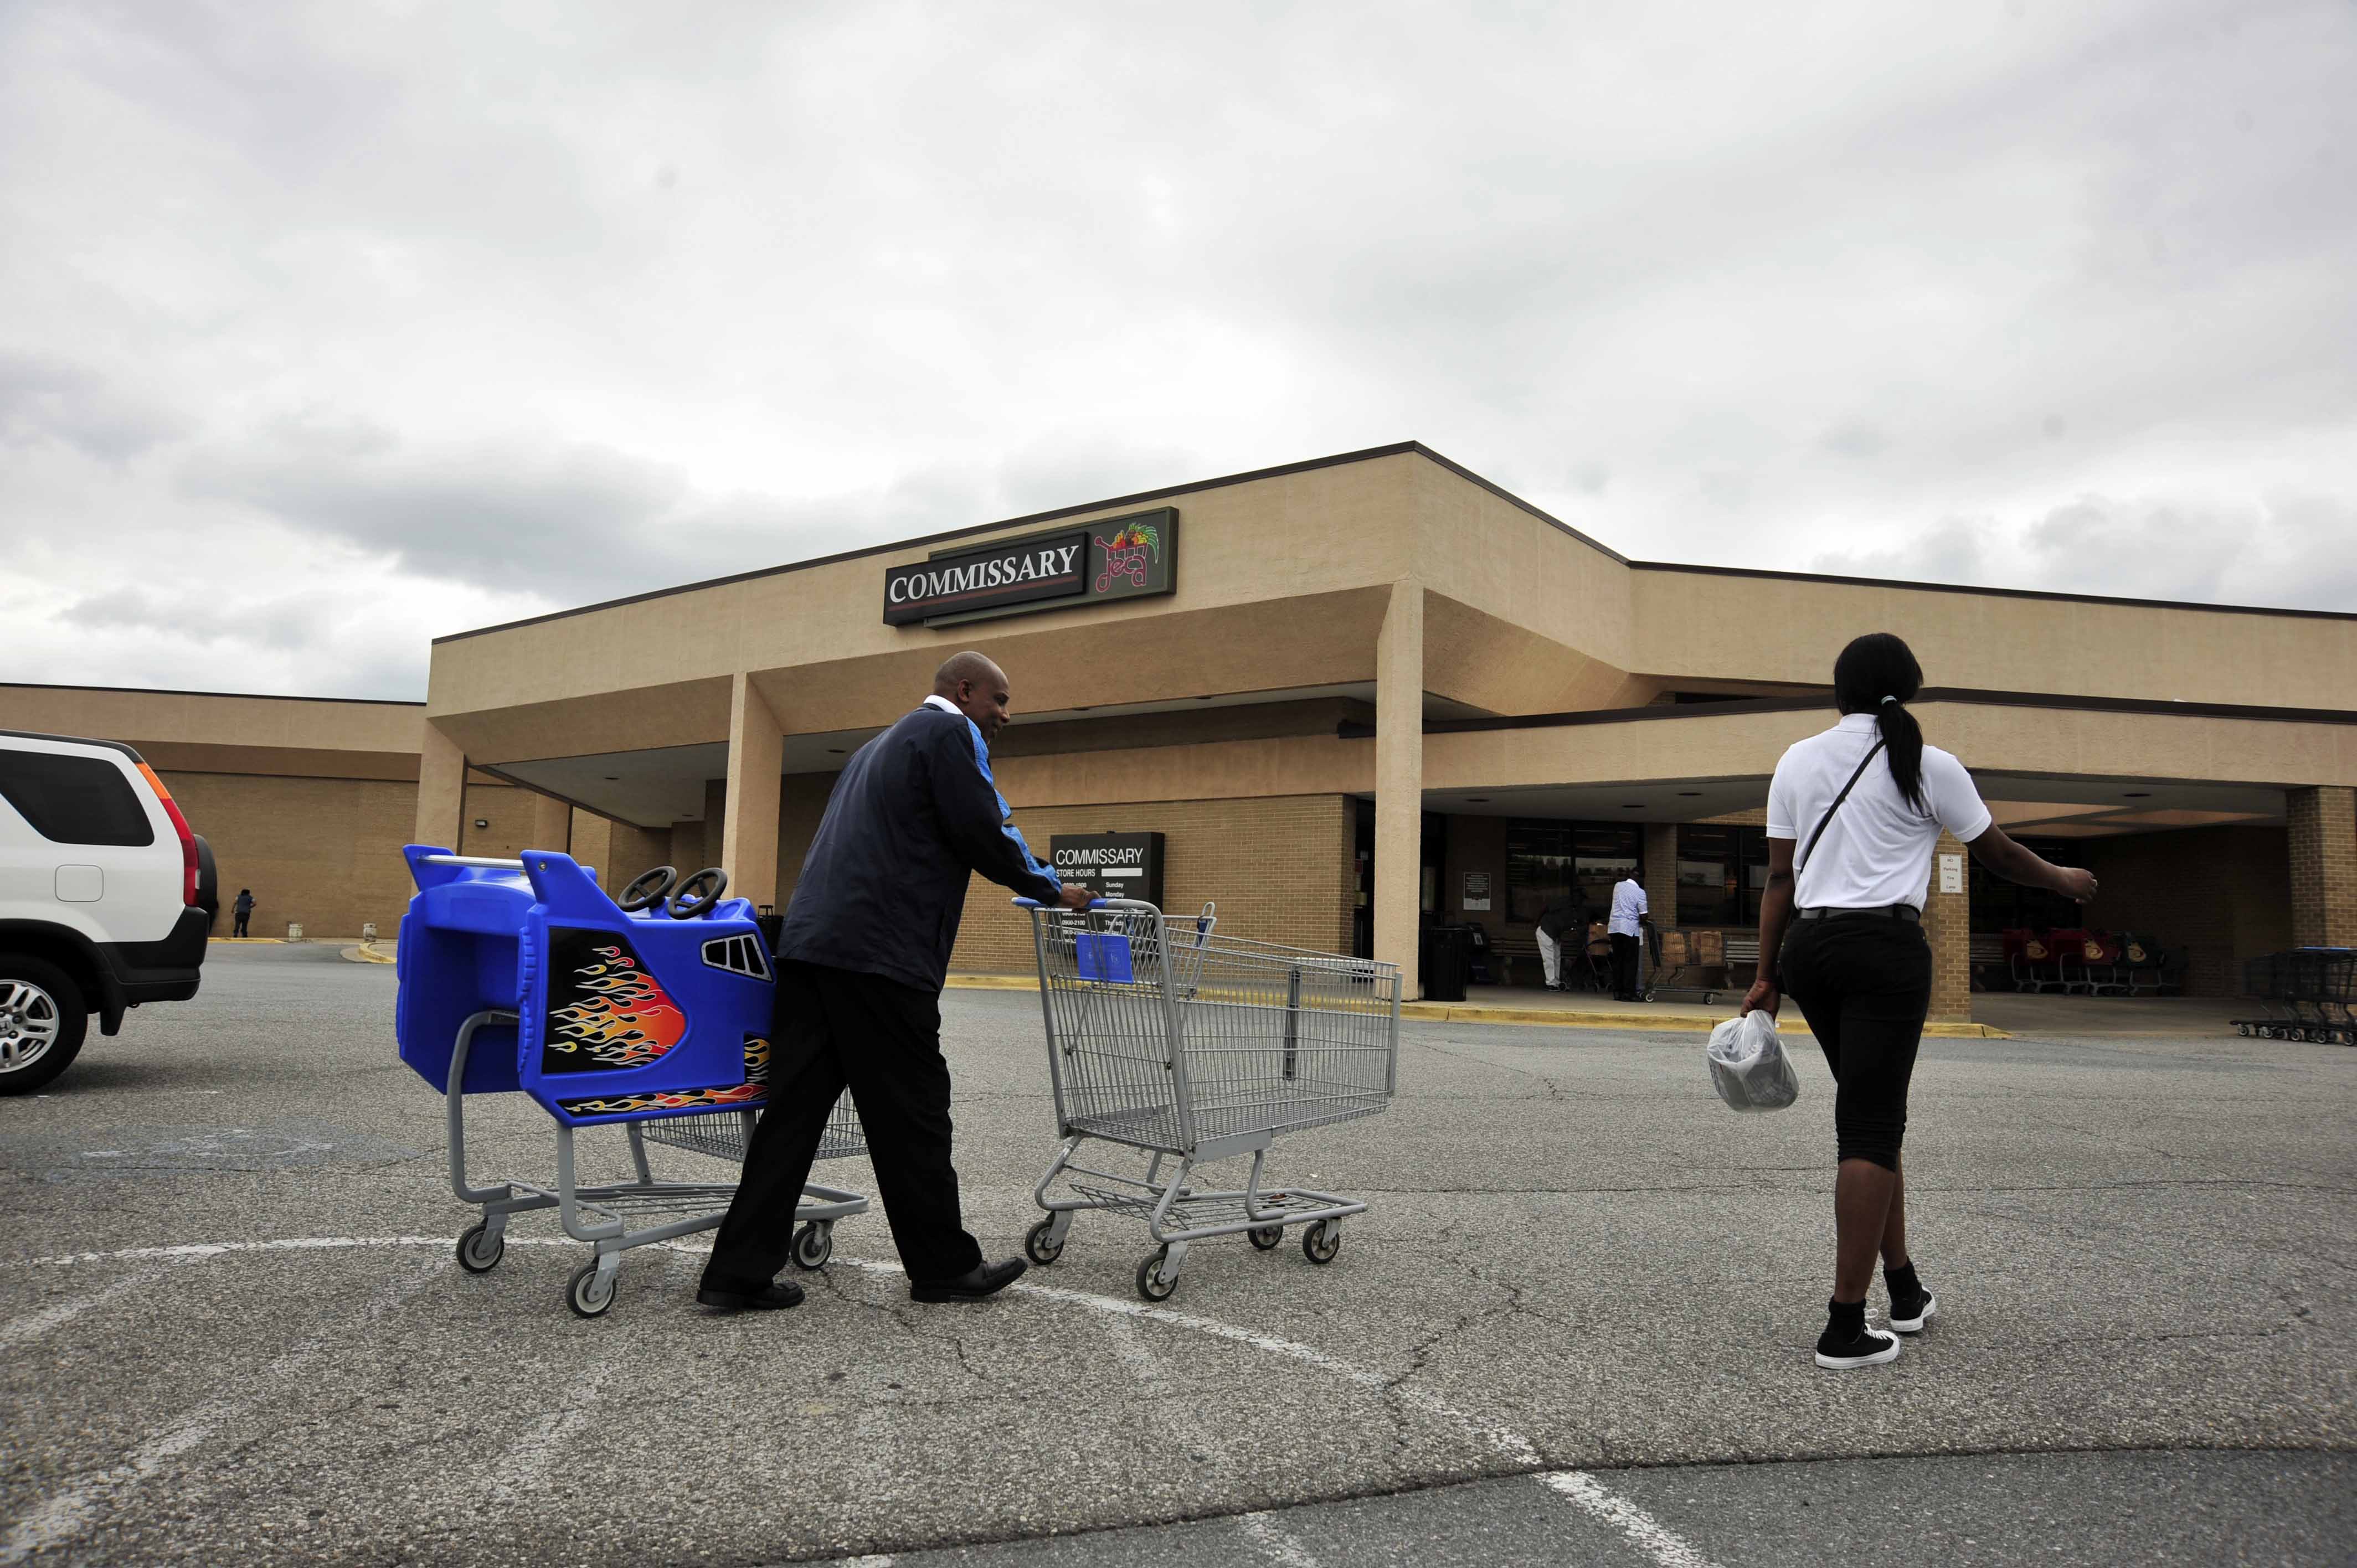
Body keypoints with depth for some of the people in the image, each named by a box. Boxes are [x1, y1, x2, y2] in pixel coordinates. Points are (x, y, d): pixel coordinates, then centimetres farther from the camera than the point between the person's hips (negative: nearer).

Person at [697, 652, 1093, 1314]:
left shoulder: (885, 743, 28)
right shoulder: (951, 733, -1)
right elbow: (983, 835, -8)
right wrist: (1051, 890, 6)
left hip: (811, 941, 9)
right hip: (879, 954, -9)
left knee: (795, 1108, 7)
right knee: (911, 1113, 1)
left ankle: (739, 1272, 7)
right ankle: (944, 1266, 12)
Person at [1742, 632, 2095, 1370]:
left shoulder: (1797, 761, 9)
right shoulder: (1929, 766, 1)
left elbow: (1779, 878, 8)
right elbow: (2000, 855, 12)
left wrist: (1766, 976, 11)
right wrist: (2065, 879, 32)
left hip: (1808, 945, 5)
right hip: (1887, 949, -4)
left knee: (1872, 1116, 18)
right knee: (1872, 1127, -3)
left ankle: (1905, 1290, 27)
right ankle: (1845, 1329, -2)